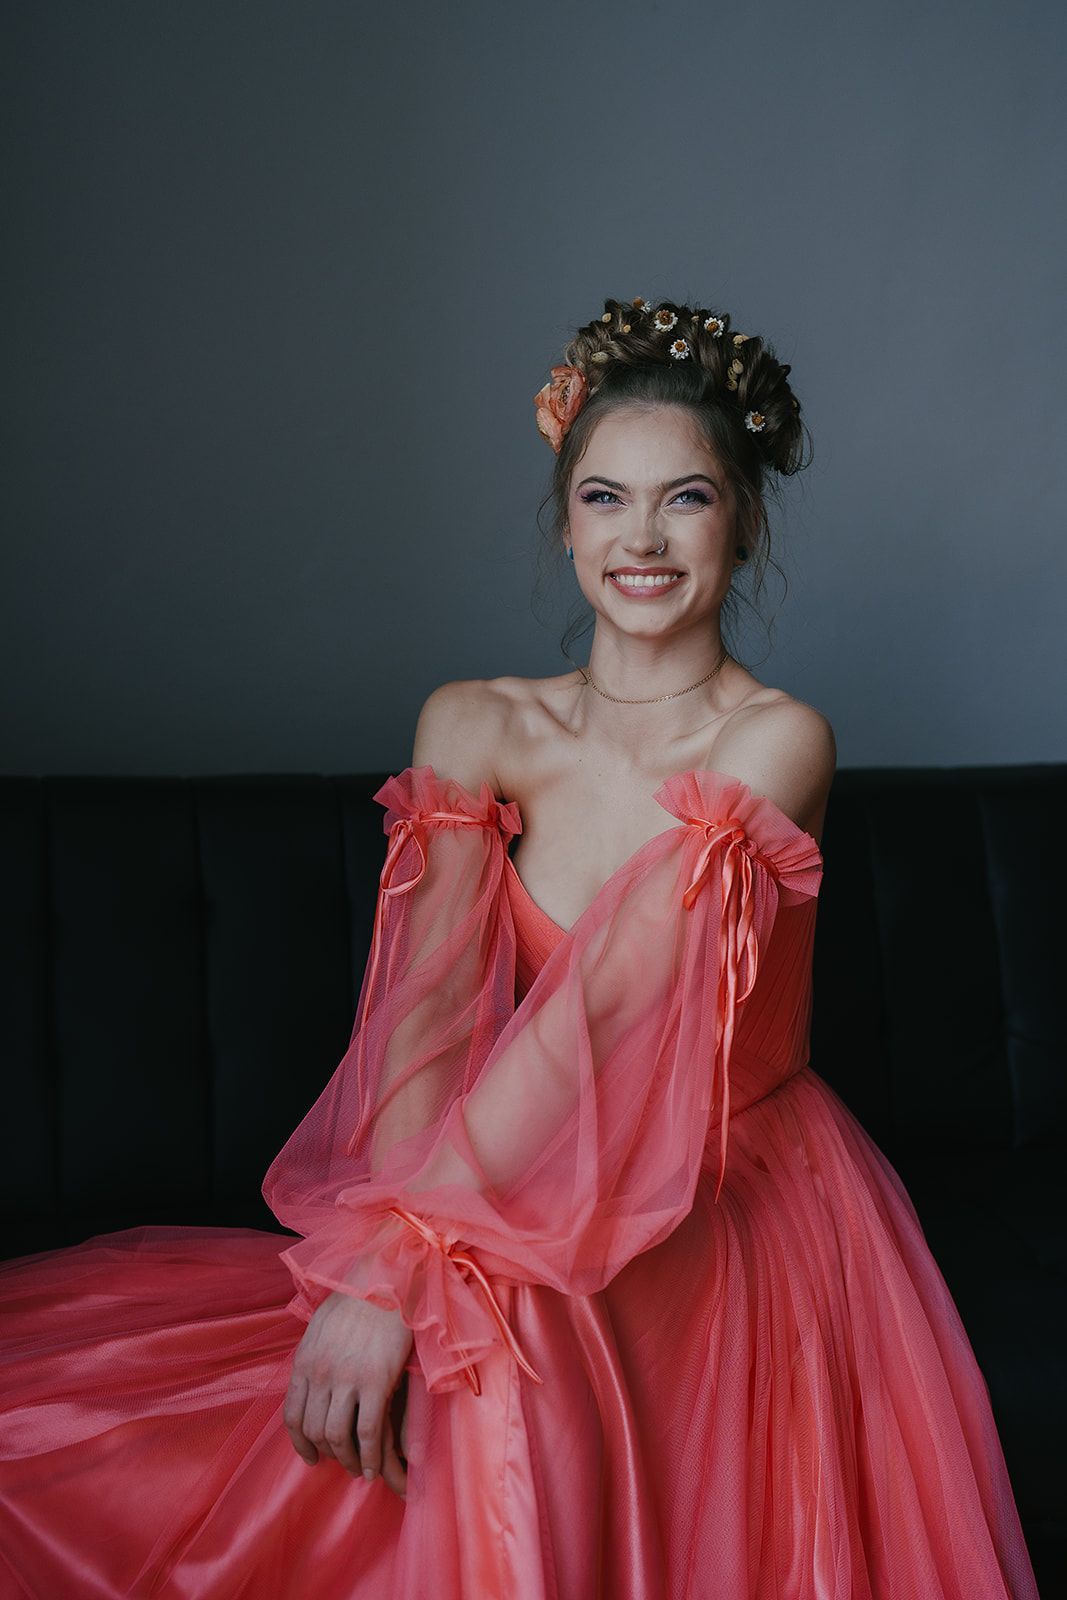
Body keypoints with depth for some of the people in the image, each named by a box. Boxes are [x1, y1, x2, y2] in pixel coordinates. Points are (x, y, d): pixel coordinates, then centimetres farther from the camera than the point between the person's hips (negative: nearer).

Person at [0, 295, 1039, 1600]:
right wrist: (385, 1255, -30)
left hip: (742, 1231, -3)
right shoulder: (477, 728, -1)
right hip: (547, 1213, 4)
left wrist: (392, 1255, -32)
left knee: (493, 1393, -36)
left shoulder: (777, 745, -14)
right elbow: (428, 1005, -13)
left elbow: (603, 1009, -25)